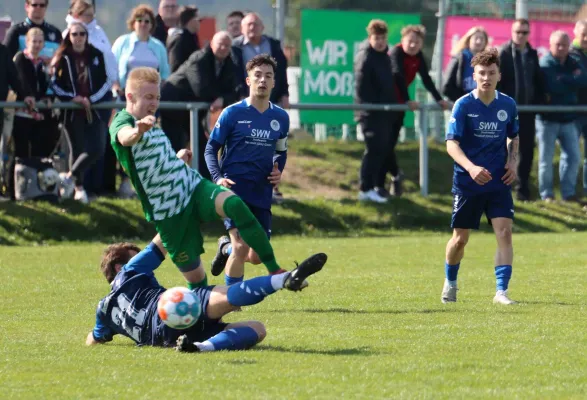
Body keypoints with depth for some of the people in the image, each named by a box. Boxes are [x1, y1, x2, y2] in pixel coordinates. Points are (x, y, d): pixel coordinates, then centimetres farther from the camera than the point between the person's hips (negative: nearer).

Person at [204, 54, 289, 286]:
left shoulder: (281, 118, 8)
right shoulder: (232, 114, -4)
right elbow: (211, 148, 0)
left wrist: (278, 171, 3)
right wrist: (218, 178, -16)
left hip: (262, 193, 5)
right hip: (234, 188, -5)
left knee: (257, 256, 6)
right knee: (241, 246, -18)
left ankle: (226, 248, 39)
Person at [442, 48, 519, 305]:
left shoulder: (508, 105, 2)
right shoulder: (463, 105, -10)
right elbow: (451, 143, -16)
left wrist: (512, 161, 1)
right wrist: (471, 167, -32)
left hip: (498, 182, 2)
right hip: (467, 183, -2)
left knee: (504, 232, -14)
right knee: (460, 238, 7)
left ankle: (501, 291, -12)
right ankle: (450, 283, 34)